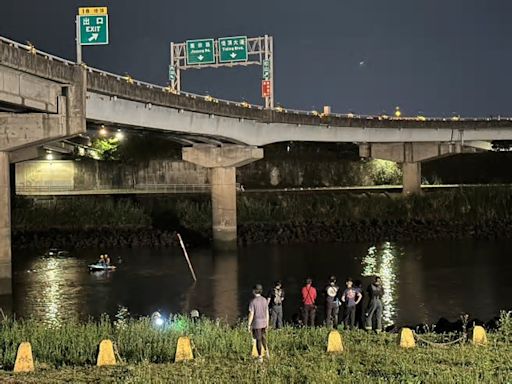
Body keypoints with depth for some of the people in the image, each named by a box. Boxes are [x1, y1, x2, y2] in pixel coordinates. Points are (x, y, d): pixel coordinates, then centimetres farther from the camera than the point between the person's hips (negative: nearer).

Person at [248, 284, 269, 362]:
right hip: (264, 322, 5)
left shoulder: (253, 301, -16)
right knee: (263, 338, 25)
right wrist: (267, 323, 16)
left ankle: (260, 357, 11)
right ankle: (266, 351, 14)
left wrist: (249, 325, -8)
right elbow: (267, 312, 5)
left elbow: (251, 314, -16)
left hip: (256, 323, -5)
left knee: (258, 340, 4)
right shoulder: (264, 300, 0)